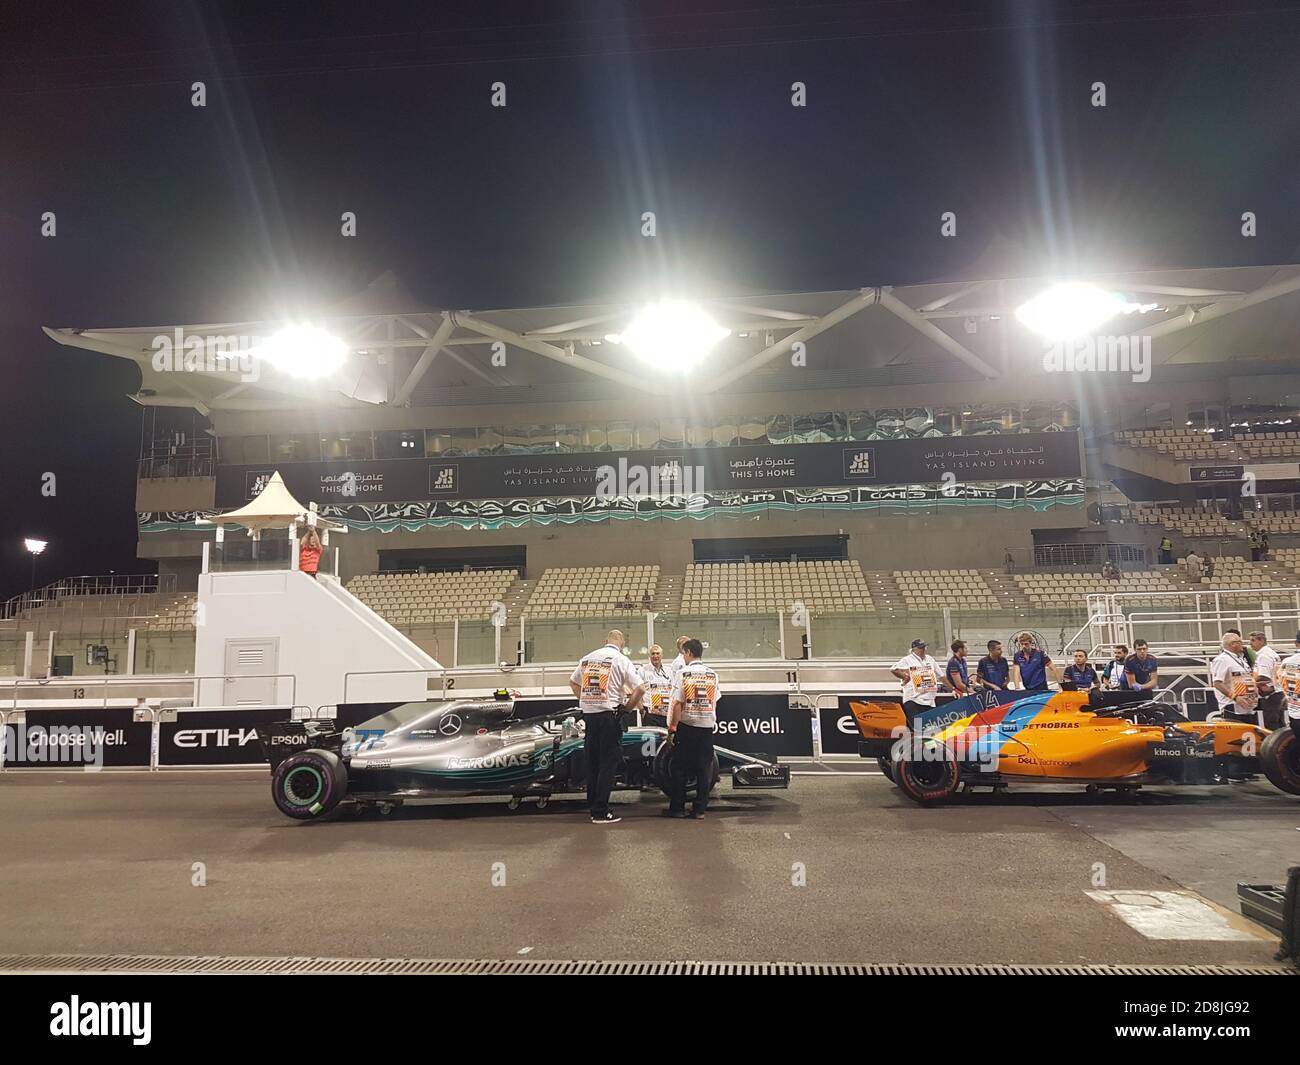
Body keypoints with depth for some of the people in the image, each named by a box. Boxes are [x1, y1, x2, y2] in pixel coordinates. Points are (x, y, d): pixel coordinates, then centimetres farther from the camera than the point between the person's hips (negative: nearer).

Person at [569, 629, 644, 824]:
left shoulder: (587, 658, 10)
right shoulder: (621, 660, -6)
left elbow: (573, 682, 22)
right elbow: (640, 689, -11)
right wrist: (627, 707, 1)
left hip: (588, 714, 6)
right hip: (609, 714, -5)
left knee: (592, 761, 15)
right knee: (608, 763, 0)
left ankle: (593, 806, 22)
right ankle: (601, 812, 1)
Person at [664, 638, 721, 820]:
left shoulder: (684, 673, -8)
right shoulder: (712, 674, 4)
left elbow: (678, 704, -10)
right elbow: (714, 702, 7)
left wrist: (672, 729, -6)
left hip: (686, 724, -3)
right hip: (707, 725, 3)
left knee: (679, 768, 7)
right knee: (704, 768, 7)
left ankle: (677, 808, 10)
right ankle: (699, 809, 7)